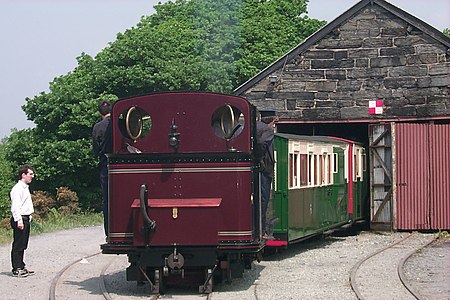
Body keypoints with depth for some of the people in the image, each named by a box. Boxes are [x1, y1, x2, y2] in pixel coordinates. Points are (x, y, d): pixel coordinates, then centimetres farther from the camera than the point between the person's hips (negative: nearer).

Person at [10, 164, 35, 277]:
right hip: (20, 220, -10)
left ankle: (21, 267, 20)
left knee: (23, 246, 13)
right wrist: (19, 220, -25)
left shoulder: (25, 187, 18)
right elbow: (16, 206, -20)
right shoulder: (18, 188, -13)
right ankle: (16, 269, -6)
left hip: (25, 219, 10)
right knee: (18, 245, -7)